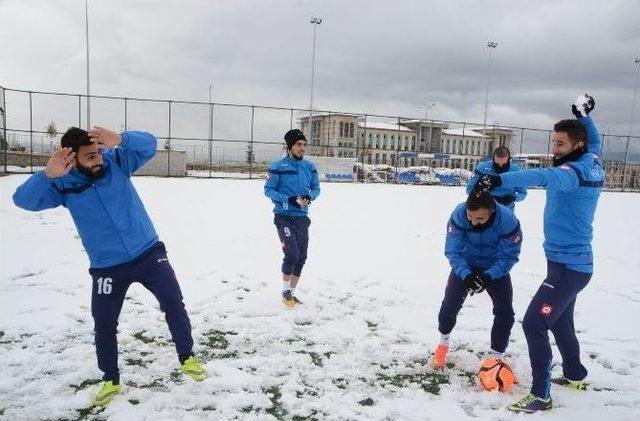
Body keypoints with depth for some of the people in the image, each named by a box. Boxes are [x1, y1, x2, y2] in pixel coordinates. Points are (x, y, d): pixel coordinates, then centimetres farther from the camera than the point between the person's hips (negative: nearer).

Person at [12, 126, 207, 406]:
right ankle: (111, 381, 31)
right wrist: (47, 175, -37)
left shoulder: (116, 162, -8)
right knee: (104, 326, 8)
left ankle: (187, 358, 25)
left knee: (174, 305, 3)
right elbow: (24, 200, -18)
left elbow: (148, 144, -17)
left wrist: (119, 139, -38)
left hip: (149, 253, 0)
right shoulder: (64, 185, -9)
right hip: (107, 267, 0)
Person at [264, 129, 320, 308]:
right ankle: (285, 291, 8)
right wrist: (289, 199, -20)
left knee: (301, 258, 9)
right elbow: (268, 190, -6)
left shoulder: (309, 166, 4)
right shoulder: (278, 166, -8)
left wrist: (309, 196, -13)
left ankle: (292, 293, 26)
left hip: (302, 218, 5)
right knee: (292, 254, -16)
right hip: (284, 217, -5)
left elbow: (316, 188, 10)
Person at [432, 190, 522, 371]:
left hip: (495, 268, 0)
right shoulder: (458, 214, -31)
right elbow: (453, 251, -23)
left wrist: (488, 276, -36)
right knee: (449, 306, -4)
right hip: (465, 266, 0)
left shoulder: (508, 220, -32)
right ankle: (443, 343, 26)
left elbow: (509, 256, -22)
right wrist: (466, 274, -38)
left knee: (505, 313, -8)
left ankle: (496, 357, 14)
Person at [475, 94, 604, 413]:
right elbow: (595, 142, 30)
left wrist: (500, 180, -57)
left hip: (568, 265, -10)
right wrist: (584, 115, 30)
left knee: (534, 323, -11)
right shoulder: (592, 163, 5)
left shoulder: (576, 171, -22)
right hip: (573, 262, 10)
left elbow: (545, 177, -45)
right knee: (560, 322, 24)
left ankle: (541, 395, -1)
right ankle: (575, 375, 43)